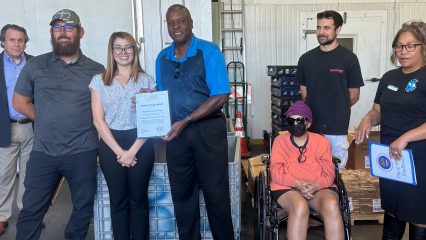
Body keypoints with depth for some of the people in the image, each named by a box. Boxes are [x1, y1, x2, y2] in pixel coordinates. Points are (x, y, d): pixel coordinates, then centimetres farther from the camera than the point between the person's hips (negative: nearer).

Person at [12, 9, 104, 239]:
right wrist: (48, 122, 6)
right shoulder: (35, 65, 4)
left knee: (83, 209, 12)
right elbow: (20, 102, 11)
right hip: (43, 152, 1)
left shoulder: (96, 70, 2)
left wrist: (86, 126, -3)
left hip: (83, 152, 0)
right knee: (31, 210, 9)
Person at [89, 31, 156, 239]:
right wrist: (119, 151, -9)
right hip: (110, 146, 1)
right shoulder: (99, 81, 5)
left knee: (138, 199, 7)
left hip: (141, 145, 0)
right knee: (118, 200, 8)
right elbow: (98, 120, -1)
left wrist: (132, 151, -9)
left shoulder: (146, 80, 5)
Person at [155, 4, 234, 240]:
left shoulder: (209, 51, -7)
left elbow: (221, 96, -14)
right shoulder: (162, 58, 9)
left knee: (215, 193, 3)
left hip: (207, 129, -4)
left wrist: (186, 121, -18)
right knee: (182, 194, 13)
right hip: (176, 132, 5)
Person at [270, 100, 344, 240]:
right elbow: (276, 173, -1)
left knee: (331, 205, -32)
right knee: (300, 207, -36)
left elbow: (329, 174, 5)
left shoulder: (321, 141, 11)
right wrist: (297, 184, -18)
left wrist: (316, 185, -17)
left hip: (319, 188, 2)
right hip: (287, 188, -1)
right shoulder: (280, 140, 8)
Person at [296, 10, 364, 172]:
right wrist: (315, 110, 6)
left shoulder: (348, 58, -5)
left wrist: (337, 110, 10)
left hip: (337, 129, -2)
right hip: (311, 127, 3)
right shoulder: (306, 58, 4)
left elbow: (354, 95, 1)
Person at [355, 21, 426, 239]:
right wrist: (368, 119, -5)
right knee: (392, 209, 18)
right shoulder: (389, 77, 9)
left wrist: (405, 138, -24)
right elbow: (378, 111, 16)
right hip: (389, 156, 6)